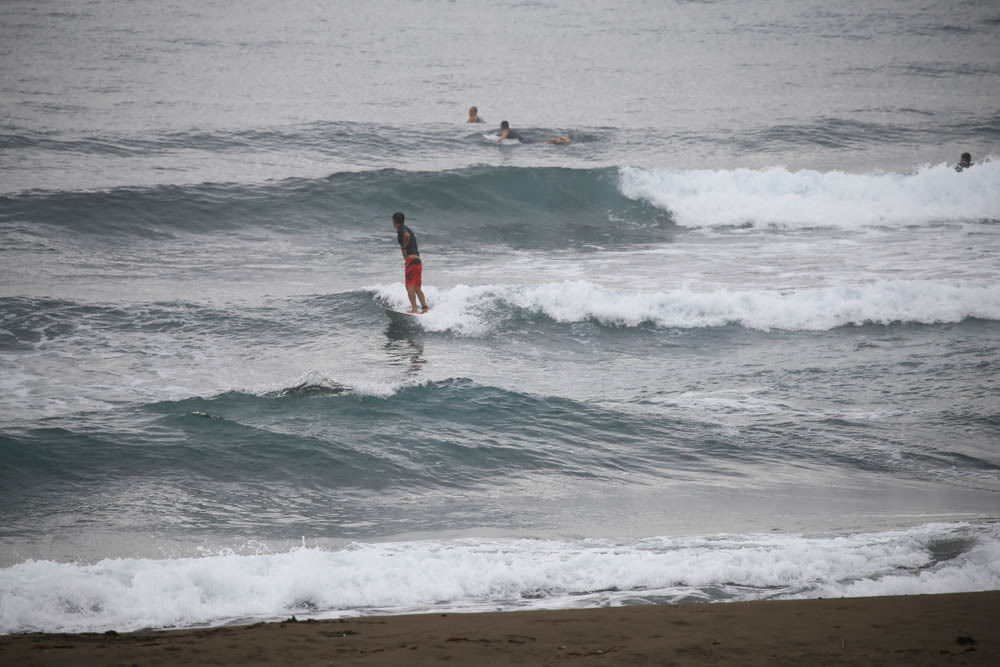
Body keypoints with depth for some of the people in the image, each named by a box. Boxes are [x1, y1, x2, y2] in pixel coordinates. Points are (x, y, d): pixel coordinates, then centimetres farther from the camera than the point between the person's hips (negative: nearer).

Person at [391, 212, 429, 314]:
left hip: (411, 259, -9)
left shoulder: (401, 230, -5)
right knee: (417, 288, 12)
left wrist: (404, 248, -14)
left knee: (410, 286, -14)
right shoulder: (408, 229, 23)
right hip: (418, 260, 9)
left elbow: (407, 235, -27)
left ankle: (414, 308, -24)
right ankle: (425, 308, 7)